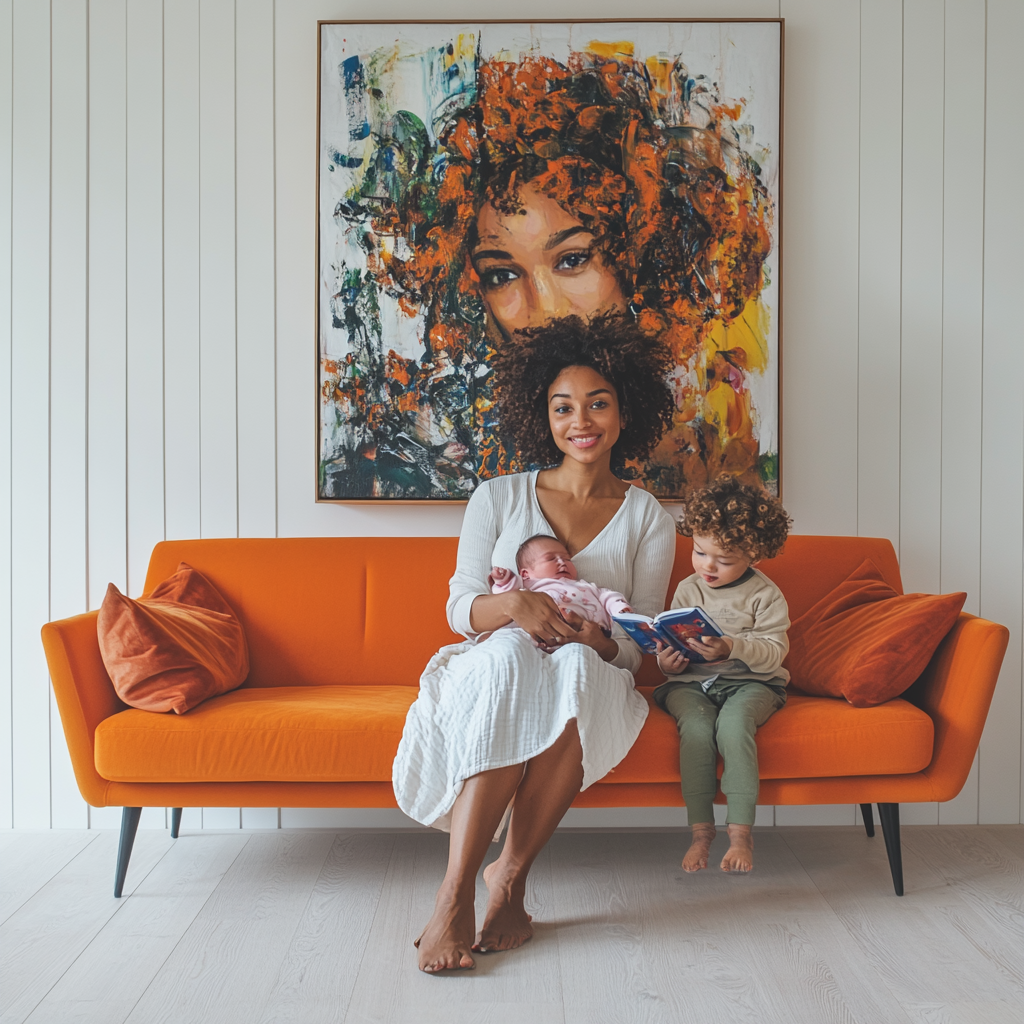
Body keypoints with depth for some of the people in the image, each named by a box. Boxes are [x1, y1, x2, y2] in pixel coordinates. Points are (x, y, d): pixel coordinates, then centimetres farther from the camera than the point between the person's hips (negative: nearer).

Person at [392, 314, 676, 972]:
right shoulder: (499, 498, 5)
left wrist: (594, 637, -21)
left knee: (577, 665, -36)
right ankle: (456, 894, -39)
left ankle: (510, 878, -27)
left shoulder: (648, 519, 5)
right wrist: (514, 605, -23)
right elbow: (461, 609, 0)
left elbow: (637, 647, 3)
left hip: (593, 685, 0)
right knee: (510, 652, -37)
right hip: (488, 675, 0)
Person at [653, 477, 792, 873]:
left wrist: (732, 647, -26)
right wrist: (667, 661, -10)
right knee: (697, 726, -30)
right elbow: (675, 647, 14)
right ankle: (701, 828, -23)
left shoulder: (765, 594, 0)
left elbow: (774, 651, -9)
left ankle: (741, 830, -27)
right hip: (691, 683, 2)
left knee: (733, 722, -34)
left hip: (751, 683, -2)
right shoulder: (687, 591, 10)